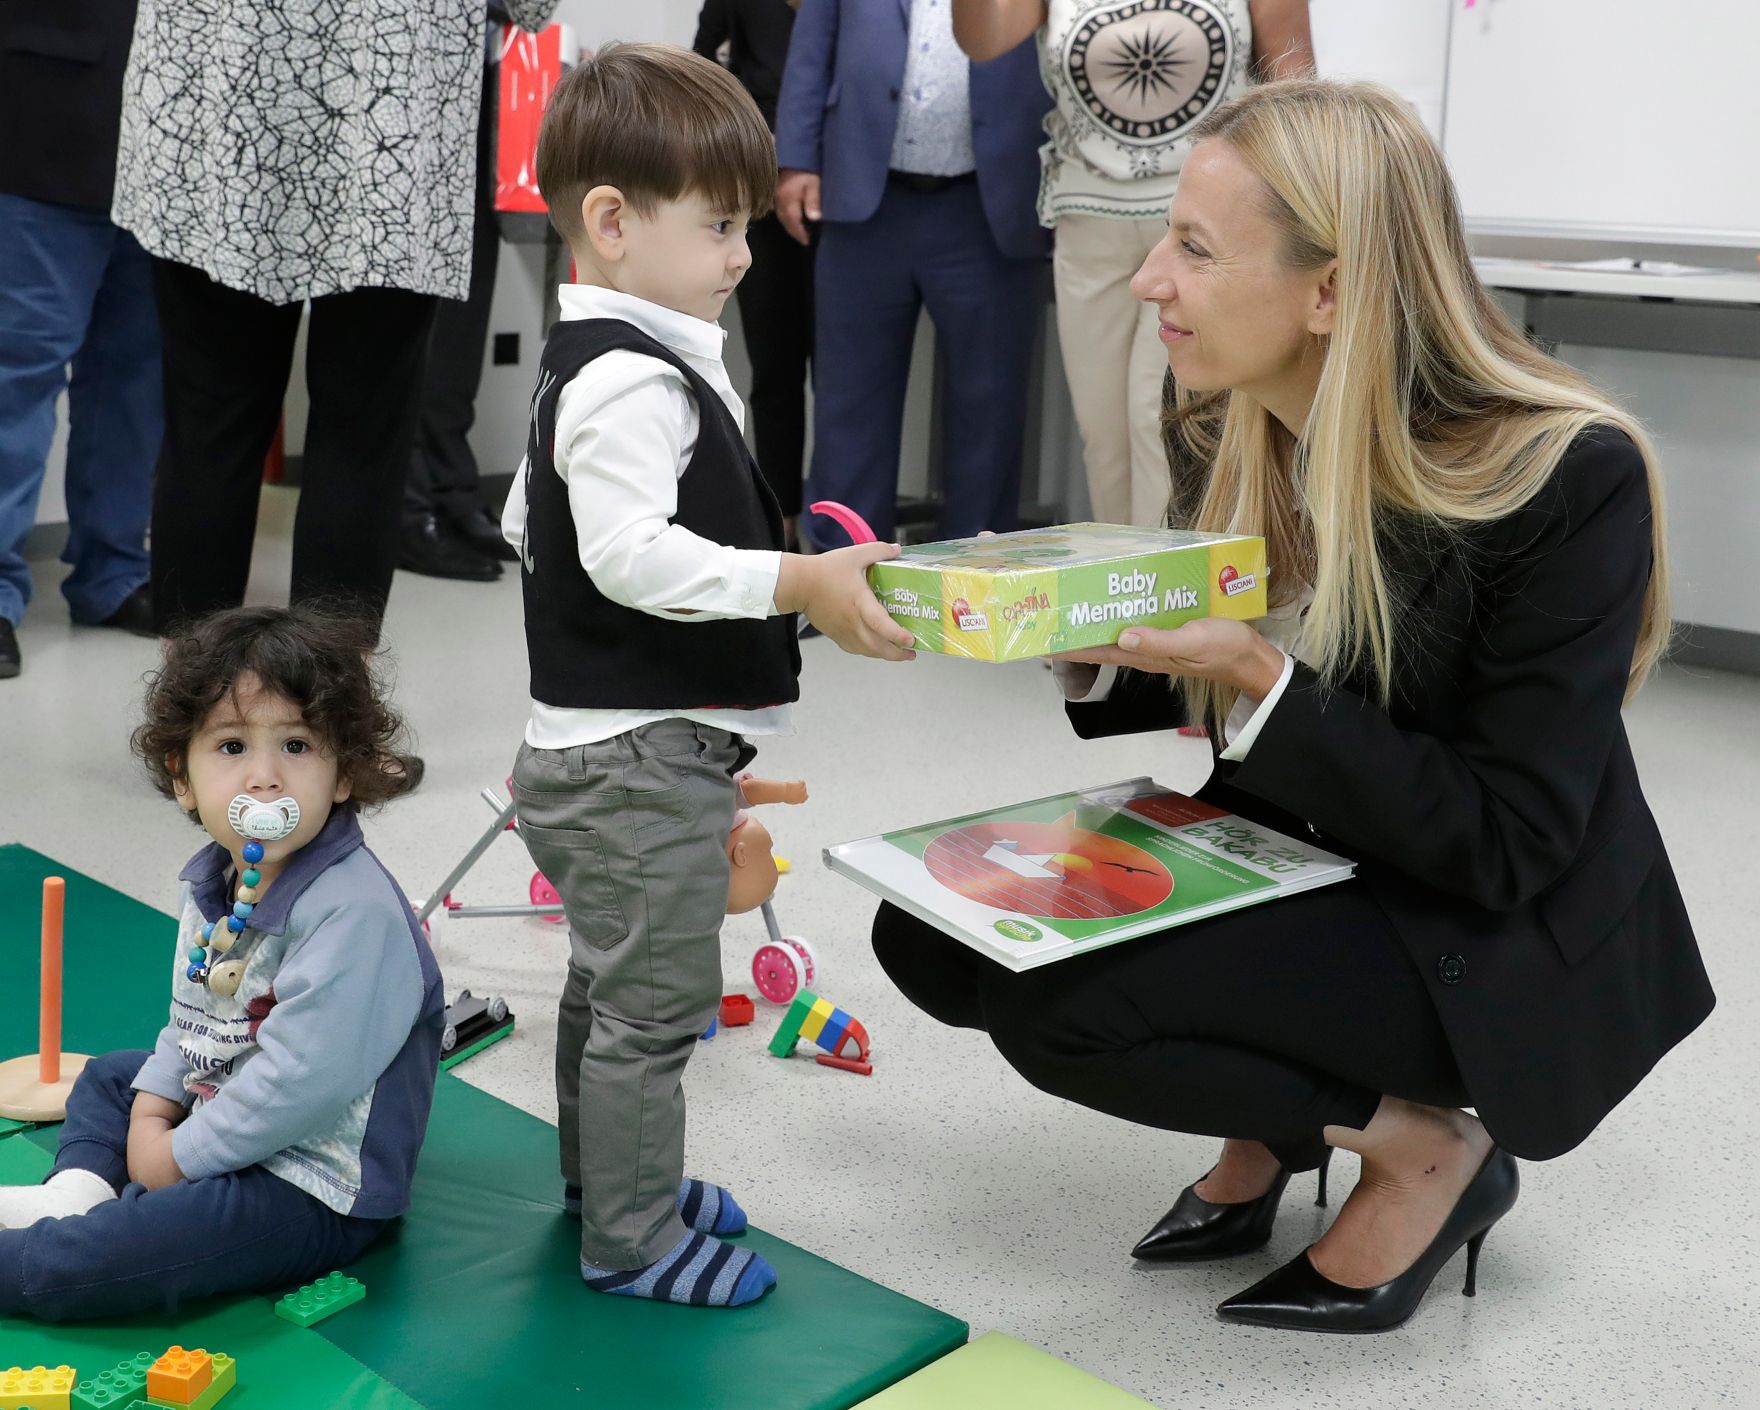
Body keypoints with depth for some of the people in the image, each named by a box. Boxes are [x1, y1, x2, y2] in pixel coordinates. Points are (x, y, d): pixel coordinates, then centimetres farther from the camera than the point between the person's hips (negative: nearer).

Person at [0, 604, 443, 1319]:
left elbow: (302, 1080, -30)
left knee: (68, 1265, -25)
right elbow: (194, 1018, 17)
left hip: (314, 1192, -10)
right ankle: (77, 1193, 4)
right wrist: (151, 1110, 1)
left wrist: (180, 1155, -18)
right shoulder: (214, 881, 3)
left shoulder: (357, 914, -27)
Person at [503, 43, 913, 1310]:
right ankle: (631, 1241, 12)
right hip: (643, 762, -11)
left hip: (599, 749, 11)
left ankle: (607, 1176, 39)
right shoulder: (634, 379, -21)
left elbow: (527, 521, 22)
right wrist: (797, 583, -33)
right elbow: (629, 550, -31)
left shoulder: (589, 362, 14)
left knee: (608, 985, 23)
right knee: (653, 1006, 0)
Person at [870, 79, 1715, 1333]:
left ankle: (1427, 1151, -2)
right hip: (1278, 859, 7)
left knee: (1055, 1005, -25)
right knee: (934, 933, -6)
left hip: (1499, 946, -7)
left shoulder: (1569, 477, -24)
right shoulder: (1225, 434, -5)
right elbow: (1187, 690, 9)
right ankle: (1277, 1122, 11)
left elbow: (1502, 845, -23)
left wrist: (1261, 683, -31)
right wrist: (1094, 643, -14)